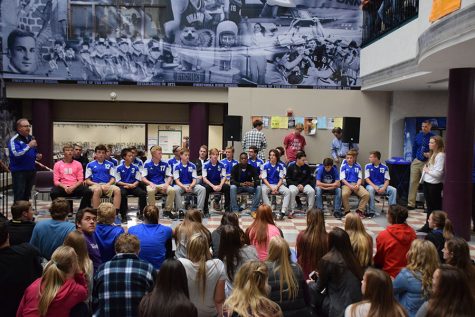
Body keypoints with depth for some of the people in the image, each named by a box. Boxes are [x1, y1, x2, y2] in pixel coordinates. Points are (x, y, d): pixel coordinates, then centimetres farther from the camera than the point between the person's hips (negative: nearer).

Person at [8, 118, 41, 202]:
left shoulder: (32, 138, 12)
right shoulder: (14, 140, -10)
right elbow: (16, 154, -24)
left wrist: (37, 156, 3)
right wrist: (29, 146, -26)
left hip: (31, 170, 7)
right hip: (19, 171, -7)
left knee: (27, 194, 14)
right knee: (19, 195, -6)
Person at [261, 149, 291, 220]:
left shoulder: (280, 166, 6)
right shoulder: (265, 166, 0)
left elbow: (281, 179, 4)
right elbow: (264, 179, -4)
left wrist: (276, 187, -15)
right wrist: (271, 188, -16)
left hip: (277, 184, 2)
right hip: (267, 185, -2)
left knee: (287, 191, -24)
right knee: (263, 191, -36)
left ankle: (283, 211, -28)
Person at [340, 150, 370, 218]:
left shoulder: (358, 166, 15)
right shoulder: (343, 166, 7)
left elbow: (360, 178, 13)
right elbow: (342, 179, 0)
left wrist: (357, 185, -8)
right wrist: (350, 186, -13)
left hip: (356, 184, 3)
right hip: (347, 184, -3)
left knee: (366, 194, -25)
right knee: (344, 194, -36)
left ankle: (359, 211, -9)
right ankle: (347, 211, -14)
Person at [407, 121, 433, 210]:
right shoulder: (418, 136, 6)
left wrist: (430, 154, -20)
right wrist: (413, 159, 12)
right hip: (416, 161, 4)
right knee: (413, 182, 3)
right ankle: (411, 204, 8)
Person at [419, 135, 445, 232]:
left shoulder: (440, 155, -15)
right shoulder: (432, 154, 14)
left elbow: (438, 173, -22)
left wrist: (427, 170, -10)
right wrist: (425, 169, 1)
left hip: (435, 184, -9)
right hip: (427, 182, 9)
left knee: (436, 206, 1)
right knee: (429, 206, 16)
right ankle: (428, 225, 25)